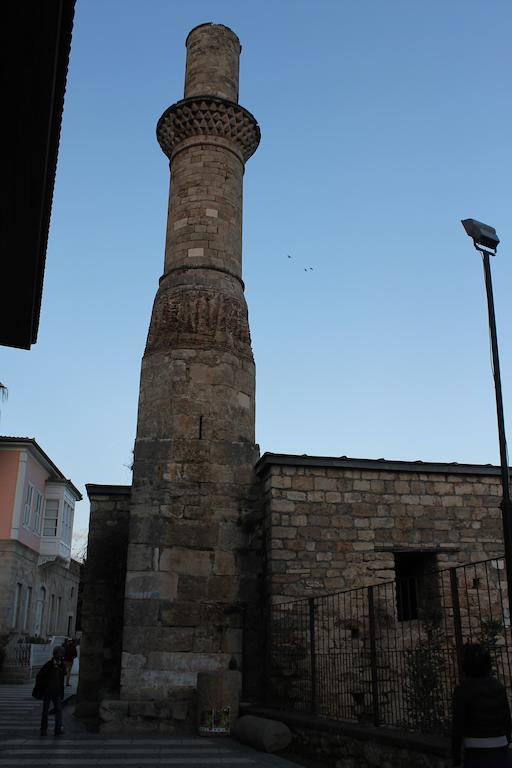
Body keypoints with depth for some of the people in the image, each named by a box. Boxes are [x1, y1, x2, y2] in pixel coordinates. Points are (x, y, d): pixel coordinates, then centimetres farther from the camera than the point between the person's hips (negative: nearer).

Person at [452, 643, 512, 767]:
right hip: (500, 750, 5)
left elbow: (458, 725, -11)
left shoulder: (463, 689, -11)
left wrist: (456, 757, -2)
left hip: (477, 752, -5)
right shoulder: (498, 686, 4)